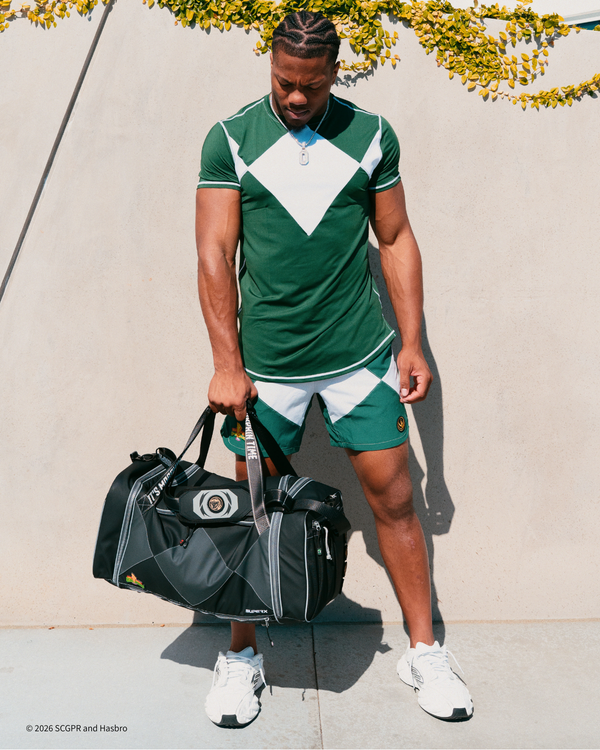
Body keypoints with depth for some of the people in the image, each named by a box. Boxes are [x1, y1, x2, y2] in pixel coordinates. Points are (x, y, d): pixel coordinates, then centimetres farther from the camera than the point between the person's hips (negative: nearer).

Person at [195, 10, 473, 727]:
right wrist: (226, 366, -10)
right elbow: (215, 255, -5)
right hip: (265, 363, -1)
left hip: (362, 355, 1)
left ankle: (424, 651, 23)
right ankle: (241, 657, 27)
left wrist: (412, 343, 4)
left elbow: (397, 242, 9)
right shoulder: (230, 139, 0)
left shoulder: (372, 135, 5)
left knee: (393, 499, 5)